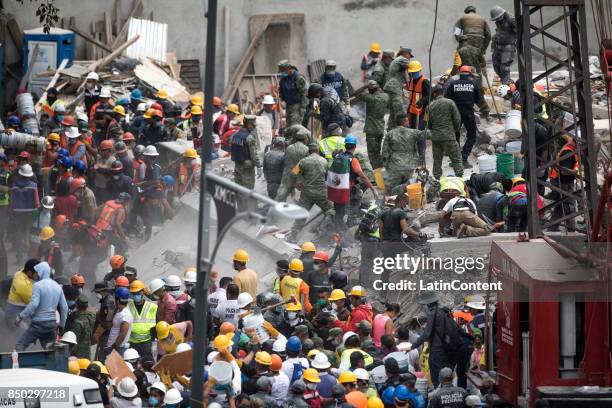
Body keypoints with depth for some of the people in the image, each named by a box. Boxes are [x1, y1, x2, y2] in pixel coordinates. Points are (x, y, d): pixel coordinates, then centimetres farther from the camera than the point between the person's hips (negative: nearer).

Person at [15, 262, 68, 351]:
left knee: (20, 345, -3)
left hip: (39, 323, -7)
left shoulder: (38, 285, -11)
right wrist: (61, 324, 21)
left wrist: (20, 316, -13)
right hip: (52, 323, 7)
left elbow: (33, 304, -21)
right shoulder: (58, 286, 11)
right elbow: (64, 307, 12)